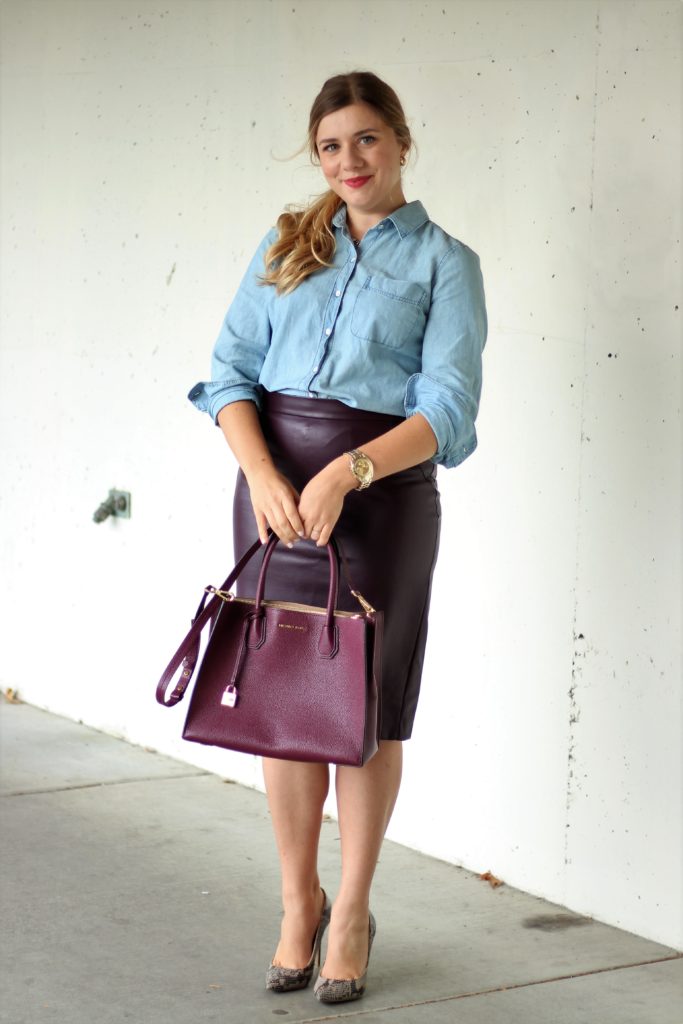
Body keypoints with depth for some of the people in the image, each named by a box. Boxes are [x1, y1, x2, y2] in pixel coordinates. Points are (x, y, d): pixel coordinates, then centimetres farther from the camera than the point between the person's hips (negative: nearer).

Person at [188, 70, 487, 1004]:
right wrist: (264, 477, -14)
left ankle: (353, 912, 19)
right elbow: (231, 370, 4)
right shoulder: (286, 246, 12)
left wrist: (344, 472, -22)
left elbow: (448, 408, -8)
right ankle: (299, 905, 22)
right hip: (272, 480, 3)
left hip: (383, 488, -3)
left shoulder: (443, 261, 2)